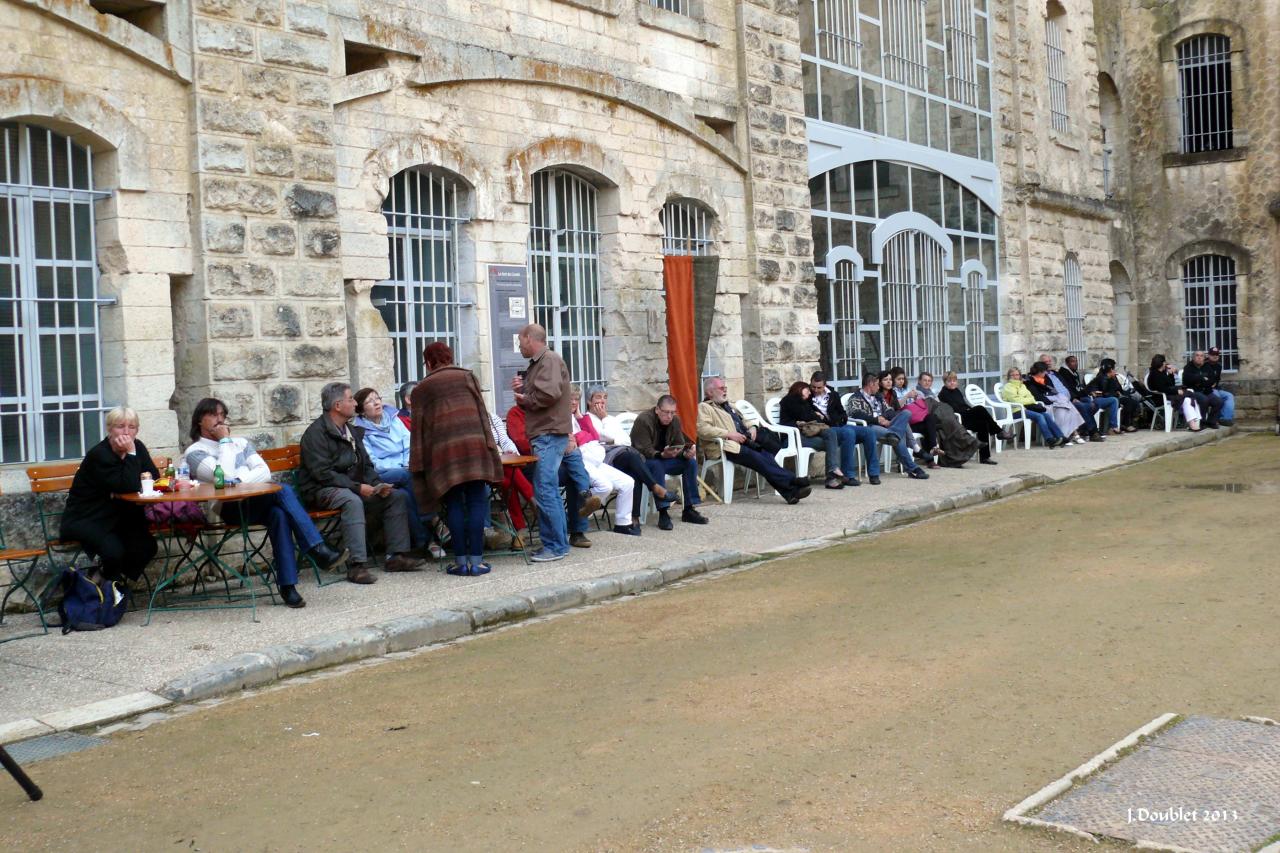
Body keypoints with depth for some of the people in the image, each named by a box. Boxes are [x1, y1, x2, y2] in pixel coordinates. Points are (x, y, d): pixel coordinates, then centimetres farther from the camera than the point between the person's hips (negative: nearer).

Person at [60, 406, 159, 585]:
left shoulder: (138, 447, 1)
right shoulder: (98, 454, -21)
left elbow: (154, 476, 2)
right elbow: (128, 486, -29)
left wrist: (143, 479, -19)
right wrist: (131, 454, -31)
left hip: (117, 515, 7)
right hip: (85, 519, -7)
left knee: (146, 545, -17)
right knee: (113, 550, -31)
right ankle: (110, 580, 4)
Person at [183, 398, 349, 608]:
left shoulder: (241, 442, 24)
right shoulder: (194, 452, 6)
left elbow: (265, 472, 8)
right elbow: (224, 476, -13)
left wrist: (239, 481, -11)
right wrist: (224, 441, -2)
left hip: (256, 503, 5)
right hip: (228, 508, -5)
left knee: (279, 513, -33)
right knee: (282, 490, -30)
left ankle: (288, 585, -35)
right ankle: (319, 550, -36)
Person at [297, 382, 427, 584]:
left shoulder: (352, 430, 15)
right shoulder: (316, 433, -12)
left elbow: (366, 465, 18)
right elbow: (323, 473, -20)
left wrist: (377, 484, -3)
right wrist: (357, 487, -24)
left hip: (352, 487, 8)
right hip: (321, 490, -8)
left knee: (397, 496, -6)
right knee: (352, 501, -39)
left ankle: (397, 555, -7)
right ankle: (357, 564, -39)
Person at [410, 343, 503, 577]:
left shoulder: (421, 388, 15)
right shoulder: (467, 376, 16)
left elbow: (418, 427, 12)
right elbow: (482, 411, 6)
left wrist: (417, 464, 12)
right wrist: (489, 444, 3)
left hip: (442, 449, 0)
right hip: (473, 443, 0)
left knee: (454, 504, 5)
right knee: (476, 502, 1)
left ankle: (461, 561, 5)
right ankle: (476, 560, -1)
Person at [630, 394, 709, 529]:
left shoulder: (675, 420, -2)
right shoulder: (643, 420, -22)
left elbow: (679, 444, -2)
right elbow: (645, 451, -27)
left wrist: (687, 453, -26)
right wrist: (662, 455, -46)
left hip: (664, 457, 6)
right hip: (643, 460, -6)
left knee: (691, 462, -15)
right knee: (656, 465, -38)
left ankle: (689, 509, -12)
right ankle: (663, 512, -38)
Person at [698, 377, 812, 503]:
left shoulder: (729, 406, 31)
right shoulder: (704, 407, 4)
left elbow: (743, 421, 40)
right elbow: (703, 430, -13)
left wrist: (752, 428, 14)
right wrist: (728, 434, -18)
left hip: (744, 442, 7)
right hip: (727, 446, -7)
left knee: (766, 455, -22)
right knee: (756, 457, -30)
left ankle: (790, 492, -36)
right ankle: (792, 481, -36)